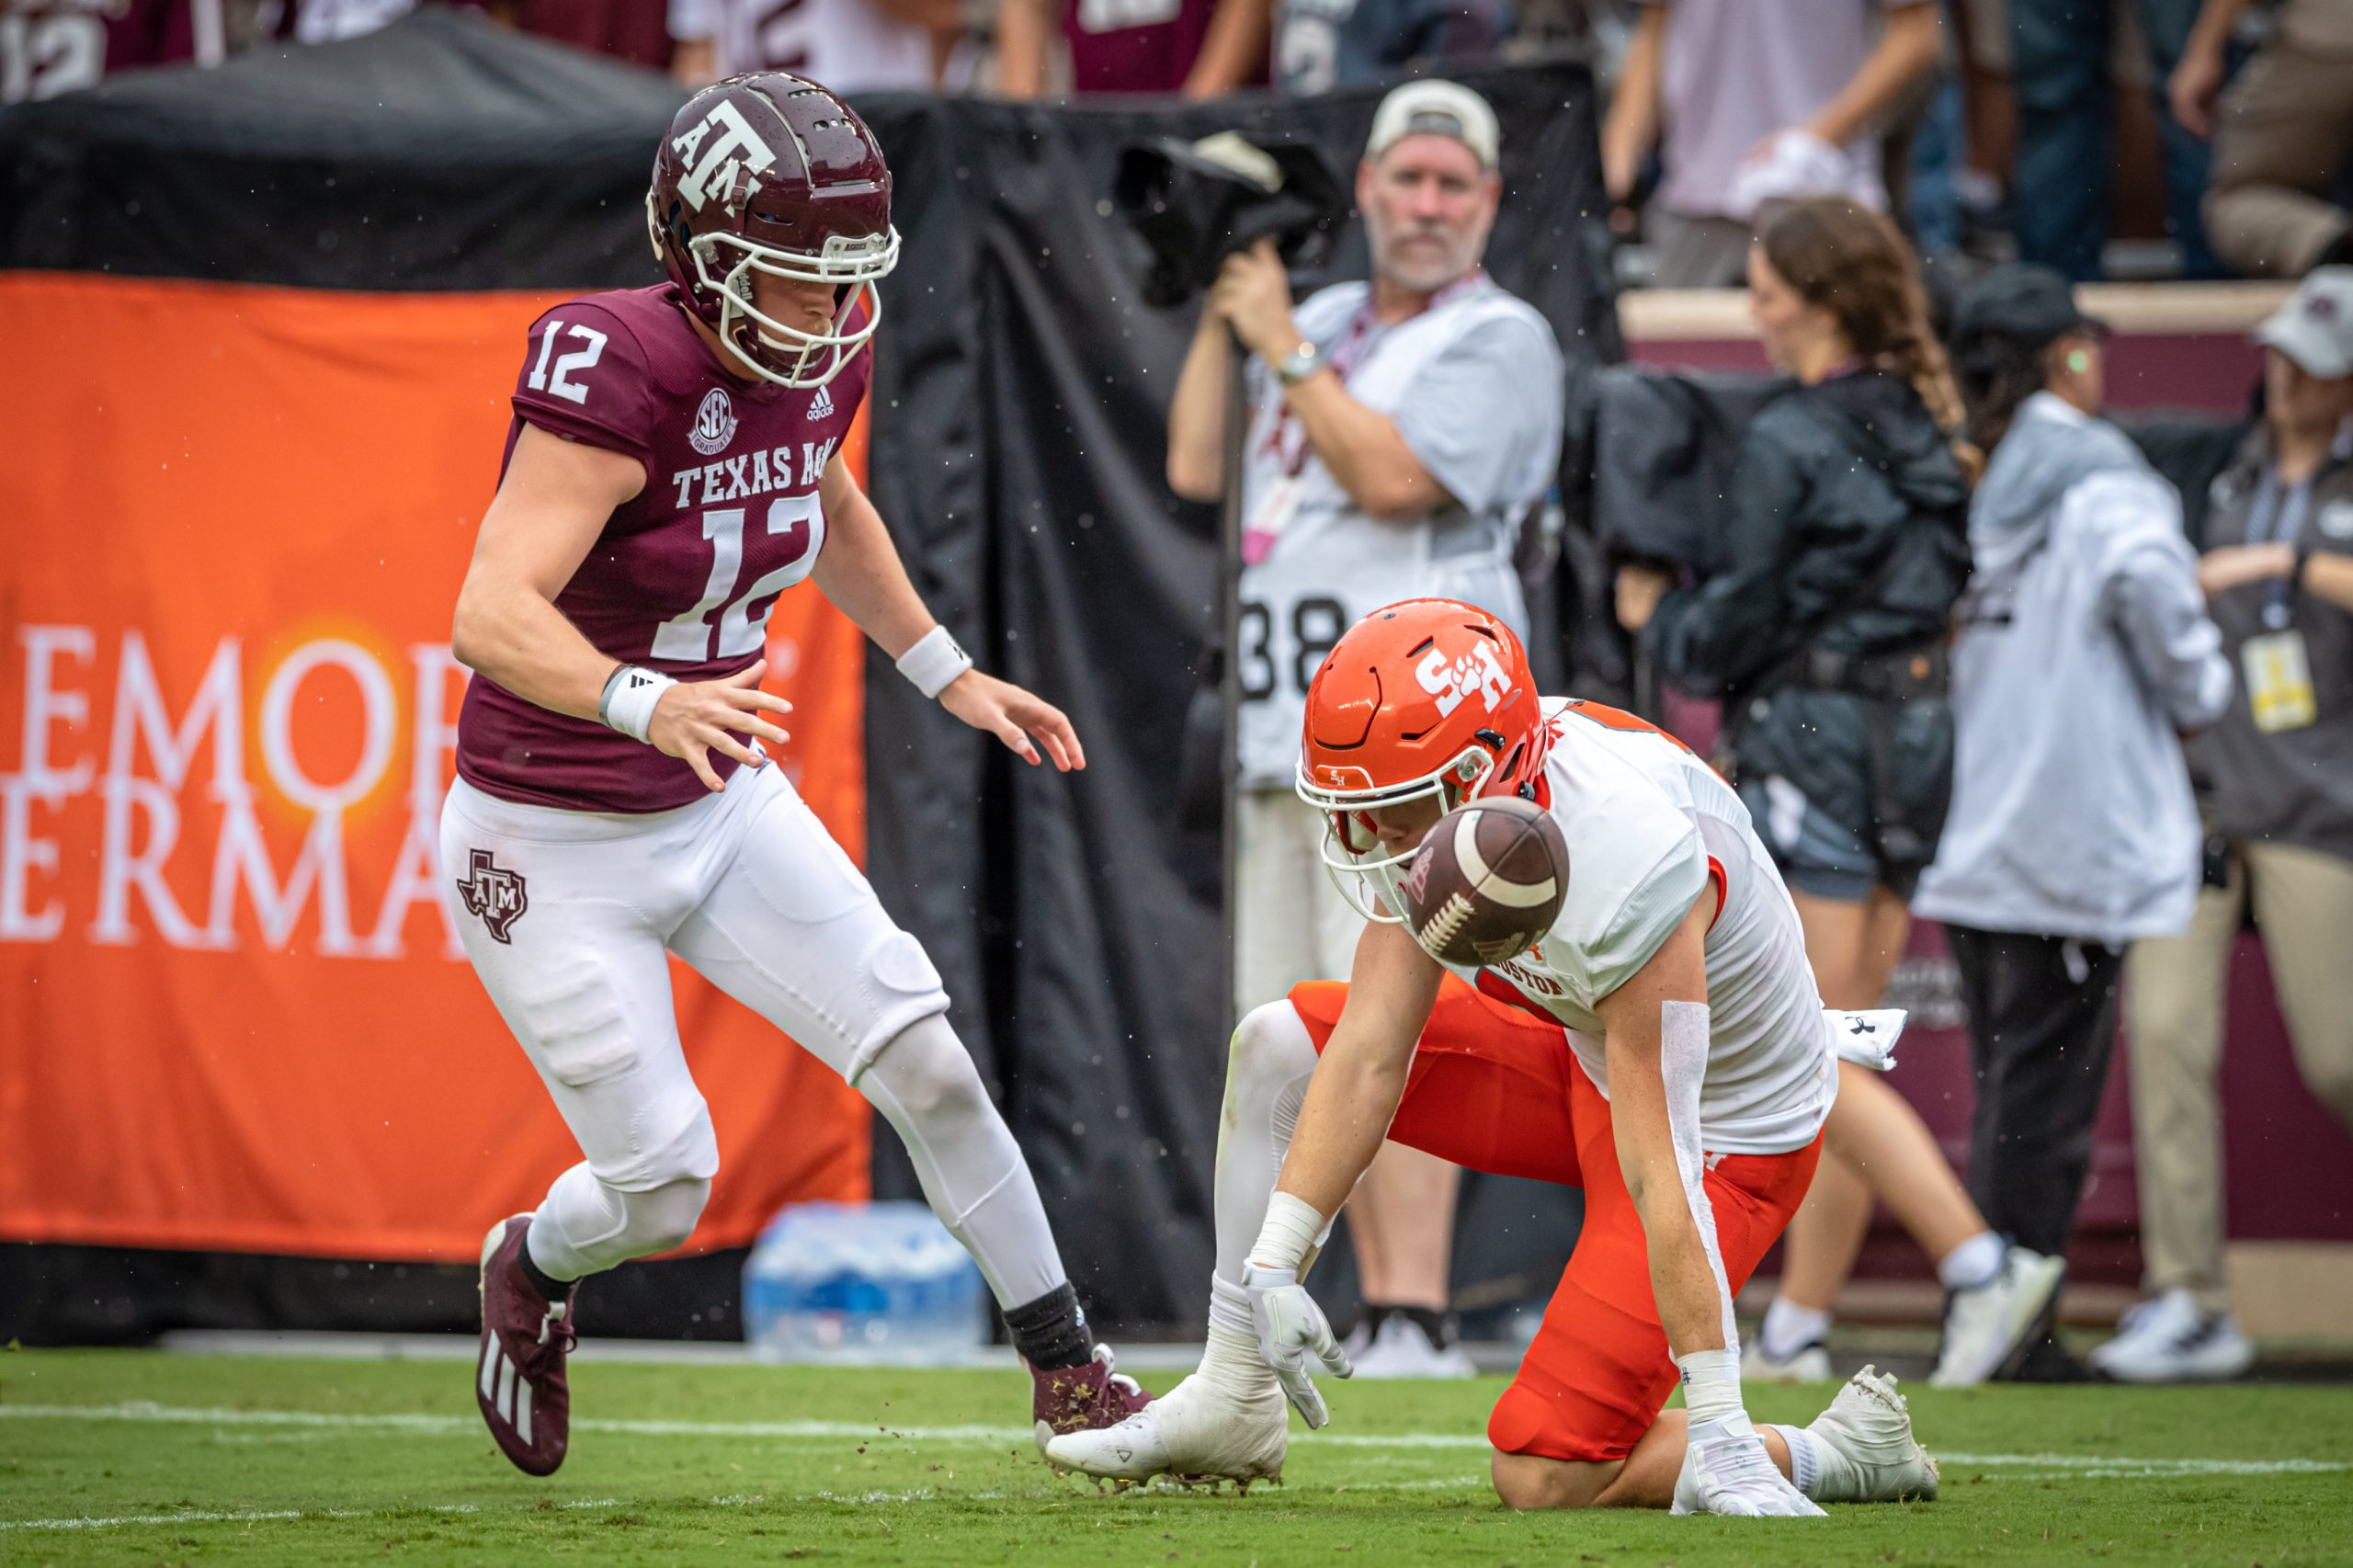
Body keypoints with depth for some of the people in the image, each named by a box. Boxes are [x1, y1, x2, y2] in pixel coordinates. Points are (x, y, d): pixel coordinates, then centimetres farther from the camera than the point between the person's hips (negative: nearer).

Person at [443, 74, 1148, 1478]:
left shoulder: (825, 358, -5)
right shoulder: (620, 369, -29)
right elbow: (492, 616, -38)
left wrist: (949, 674, 17)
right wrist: (647, 702, -54)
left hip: (723, 805, 6)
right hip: (553, 848, -6)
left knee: (928, 1064, -3)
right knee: (660, 1192, 0)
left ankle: (1070, 1375, 10)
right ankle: (531, 1276, 36)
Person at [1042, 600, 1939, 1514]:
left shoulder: (1624, 870, -37)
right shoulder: (1438, 802, -15)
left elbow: (1659, 1176, -36)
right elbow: (1369, 1056, -12)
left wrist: (1719, 1429, -33)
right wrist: (1274, 1264, -17)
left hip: (1730, 1131, -8)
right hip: (1589, 1065, 8)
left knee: (1541, 1477, -14)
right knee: (1280, 1047, 2)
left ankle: (1840, 1451, 4)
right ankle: (1231, 1406, 10)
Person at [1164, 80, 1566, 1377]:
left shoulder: (1500, 340, 0)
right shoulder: (1321, 324, 22)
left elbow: (1392, 476, -14)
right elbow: (1197, 468, 16)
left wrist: (1281, 342, -6)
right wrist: (1222, 300, 13)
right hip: (1285, 735, 8)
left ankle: (1417, 1325, -21)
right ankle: (1381, 1322, 9)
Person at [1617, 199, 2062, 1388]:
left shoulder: (1786, 444, -12)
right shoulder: (1926, 435, 9)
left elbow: (1742, 632, -12)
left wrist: (1656, 615, 8)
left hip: (1812, 742, -8)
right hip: (1920, 738, 8)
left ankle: (1981, 1261, -19)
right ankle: (1796, 1328, 14)